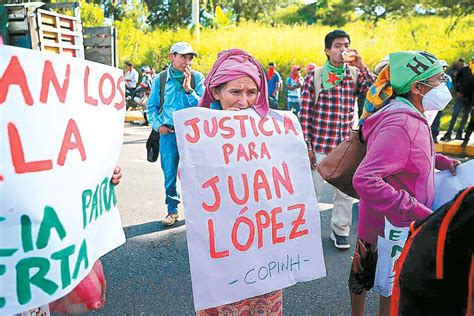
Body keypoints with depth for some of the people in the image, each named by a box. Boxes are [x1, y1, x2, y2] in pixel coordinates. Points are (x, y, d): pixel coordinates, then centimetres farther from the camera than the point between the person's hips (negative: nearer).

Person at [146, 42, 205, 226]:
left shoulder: (197, 78, 2)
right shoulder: (160, 79, 5)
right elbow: (151, 107, 11)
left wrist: (188, 88, -15)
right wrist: (158, 125, -2)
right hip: (168, 133, 1)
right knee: (169, 174, 6)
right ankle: (172, 210, 22)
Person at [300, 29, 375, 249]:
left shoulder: (355, 75, 6)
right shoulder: (314, 77, -4)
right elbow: (304, 114, -5)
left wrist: (361, 66, -12)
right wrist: (307, 146, -8)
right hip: (319, 146, -3)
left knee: (345, 191, 11)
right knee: (313, 189, 8)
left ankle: (340, 230, 30)